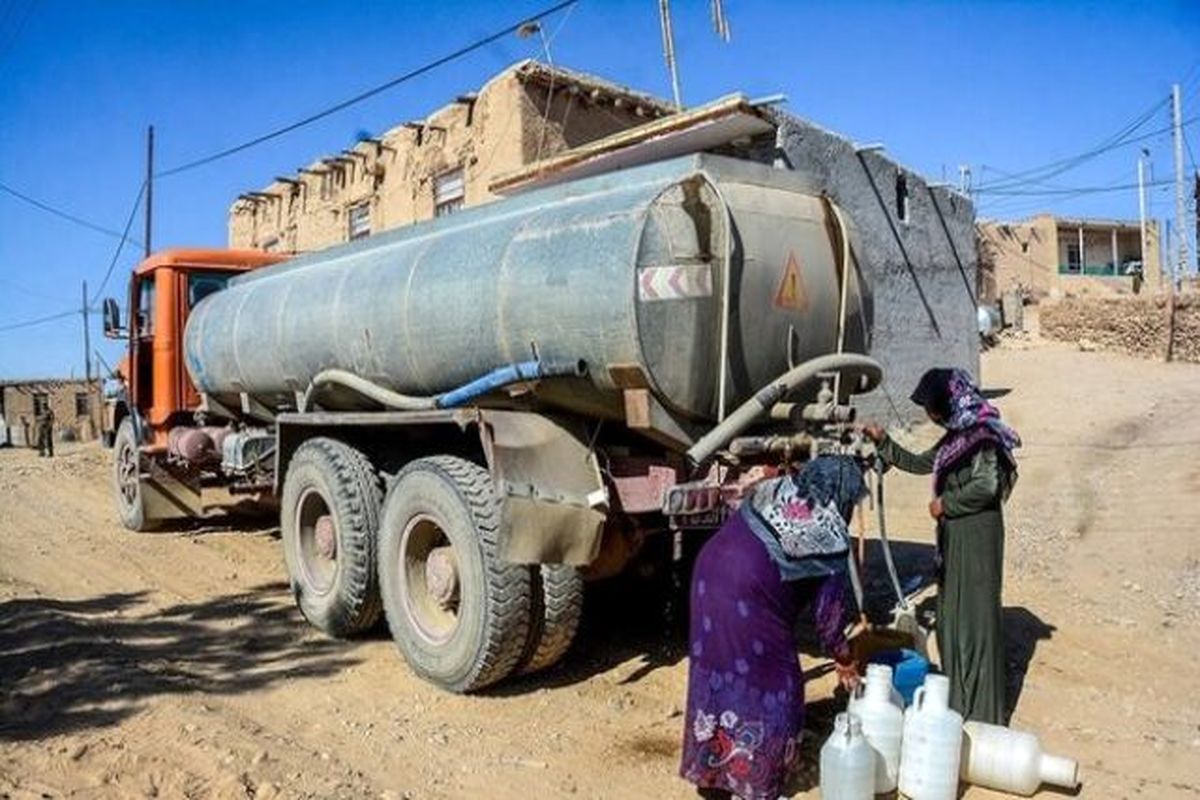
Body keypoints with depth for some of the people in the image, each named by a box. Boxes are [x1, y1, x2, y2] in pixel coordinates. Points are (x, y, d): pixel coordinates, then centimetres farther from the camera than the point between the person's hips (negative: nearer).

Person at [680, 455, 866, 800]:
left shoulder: (772, 490, 17)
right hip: (749, 597, -7)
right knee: (768, 685, 12)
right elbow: (827, 609, 7)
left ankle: (709, 770, 36)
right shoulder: (831, 540, 2)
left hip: (710, 572, 7)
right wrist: (843, 660, 23)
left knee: (716, 672, 20)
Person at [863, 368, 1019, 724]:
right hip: (954, 537, 9)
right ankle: (956, 698, 28)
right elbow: (918, 464, 24)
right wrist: (883, 442, 17)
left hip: (976, 539, -9)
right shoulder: (956, 437, 13)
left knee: (973, 616, -2)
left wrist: (945, 502, -14)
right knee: (951, 614, 15)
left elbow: (986, 486, -26)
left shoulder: (982, 435, -15)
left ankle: (978, 711, 8)